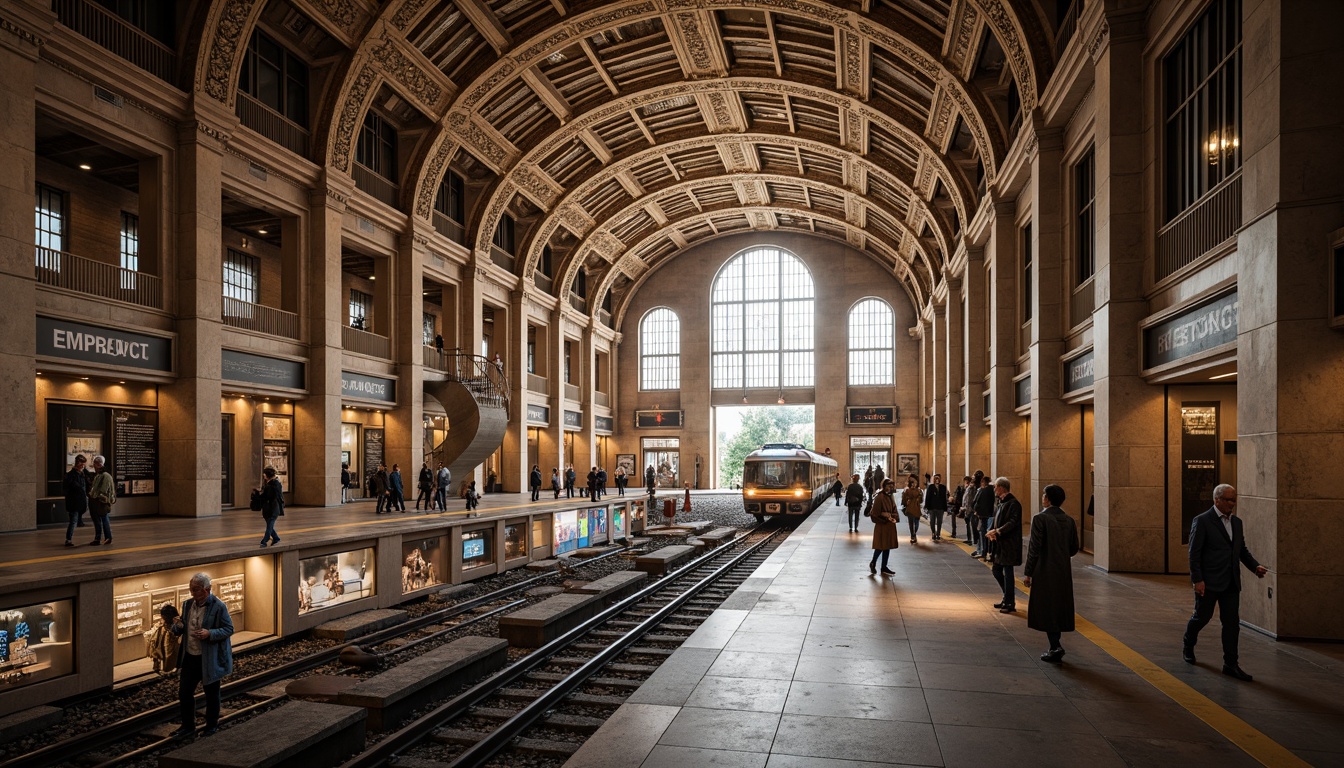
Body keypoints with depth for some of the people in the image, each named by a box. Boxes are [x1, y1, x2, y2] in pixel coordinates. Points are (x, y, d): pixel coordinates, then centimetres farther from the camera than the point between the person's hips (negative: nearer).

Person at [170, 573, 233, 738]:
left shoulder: (219, 607, -15)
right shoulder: (188, 605, 4)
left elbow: (229, 629, -13)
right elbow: (179, 631, 12)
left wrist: (210, 634, -27)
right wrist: (178, 626, -11)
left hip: (210, 659, -5)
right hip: (190, 657, 6)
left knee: (211, 693, 10)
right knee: (184, 692, 11)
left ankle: (212, 725, 26)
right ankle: (187, 725, 29)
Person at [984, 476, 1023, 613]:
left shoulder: (1013, 503, -15)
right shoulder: (1000, 503, 14)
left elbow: (1013, 522, -23)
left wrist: (997, 531, -27)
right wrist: (991, 531, -4)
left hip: (1009, 545, -9)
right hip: (999, 543, 9)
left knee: (1007, 573, -2)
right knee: (997, 571, 15)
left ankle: (1010, 603, 8)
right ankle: (1008, 598, 28)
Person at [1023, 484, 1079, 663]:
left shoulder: (1040, 519, -14)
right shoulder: (1069, 521, 4)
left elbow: (1034, 548, -15)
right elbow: (1074, 549, 8)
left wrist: (1027, 572, -9)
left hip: (1045, 572, -6)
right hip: (1064, 572, 6)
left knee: (1046, 609, 2)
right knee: (1059, 607, 14)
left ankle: (1056, 647, -6)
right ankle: (1055, 648, 21)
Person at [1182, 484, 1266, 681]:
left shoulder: (1237, 522, 11)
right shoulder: (1202, 521, -10)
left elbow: (1242, 550, 17)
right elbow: (1194, 553, -12)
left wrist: (1255, 566, -2)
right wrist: (1197, 579, -17)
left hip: (1231, 582, 6)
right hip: (1209, 581, -6)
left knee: (1232, 623, 4)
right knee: (1202, 616, 7)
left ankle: (1230, 664, 10)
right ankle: (1188, 646, 33)